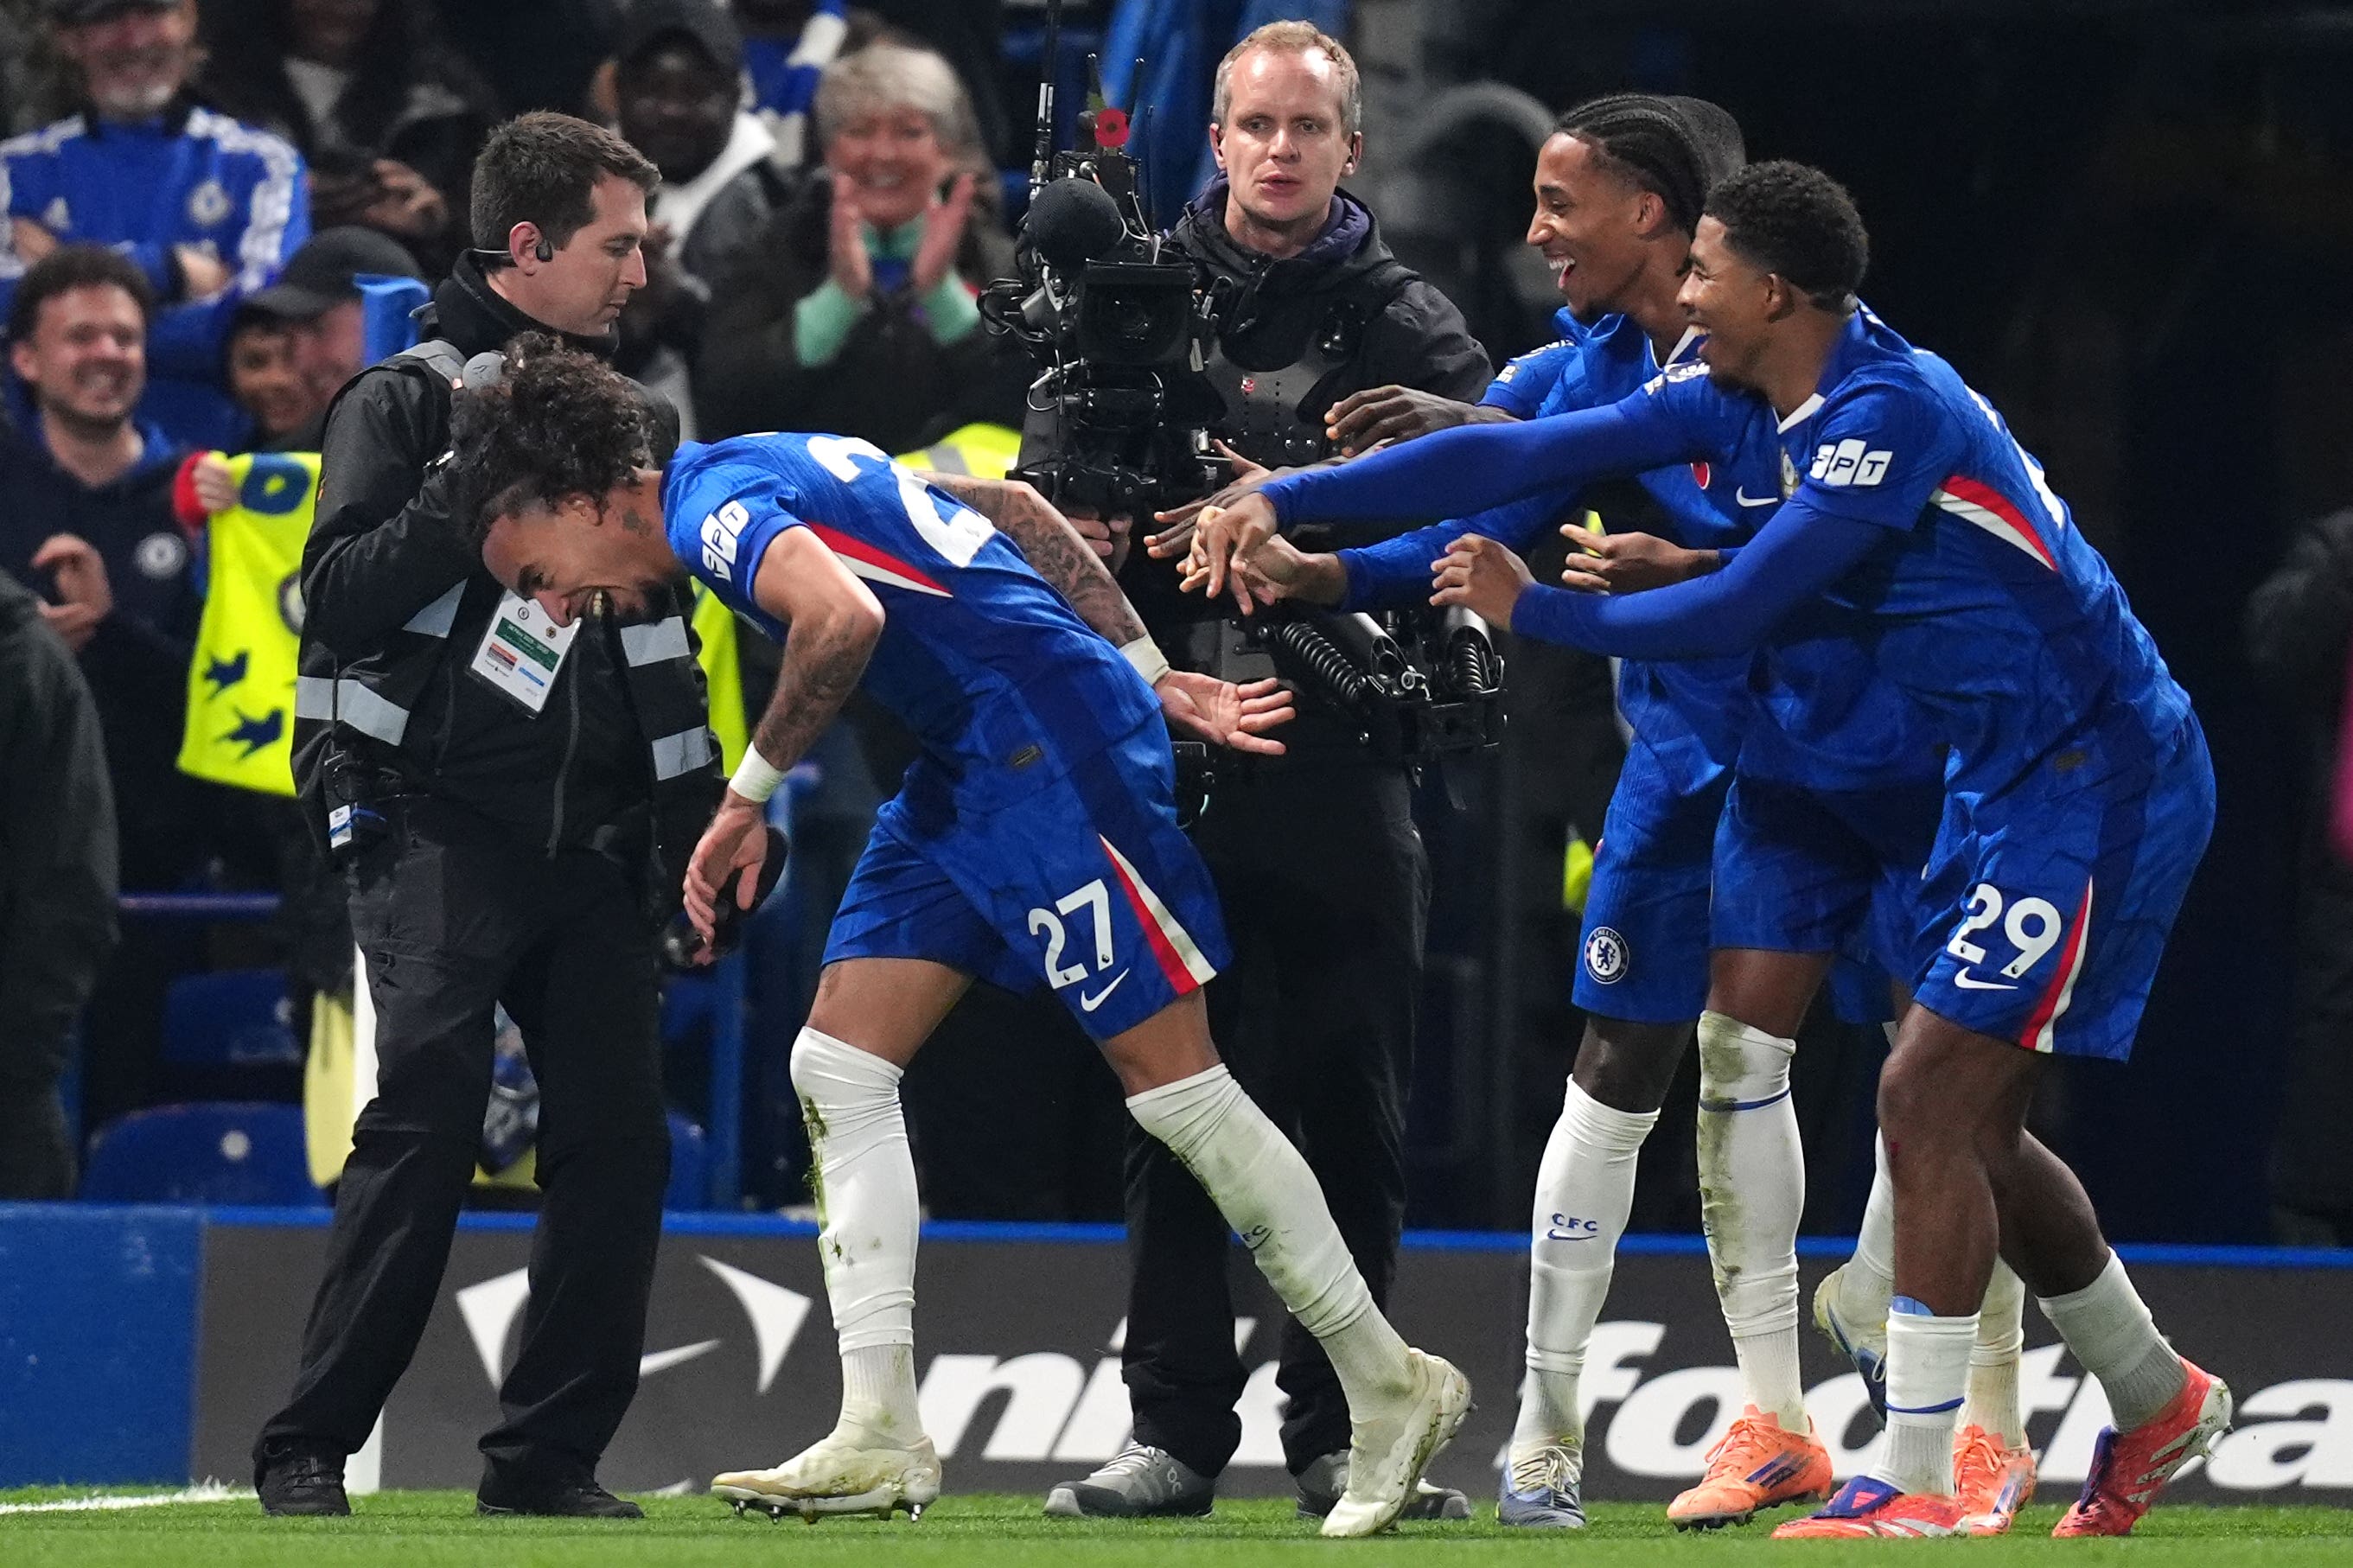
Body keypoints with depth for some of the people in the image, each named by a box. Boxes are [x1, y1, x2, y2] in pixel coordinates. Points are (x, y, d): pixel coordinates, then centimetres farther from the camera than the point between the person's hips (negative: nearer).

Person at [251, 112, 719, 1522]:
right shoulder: (404, 403, 1)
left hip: (591, 839, 6)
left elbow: (664, 642, 26)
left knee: (621, 1137, -2)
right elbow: (341, 600, -11)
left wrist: (701, 811, 18)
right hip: (438, 828, -6)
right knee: (426, 1120, -16)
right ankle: (308, 1450, -10)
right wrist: (479, 480, -17)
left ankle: (549, 1458, 6)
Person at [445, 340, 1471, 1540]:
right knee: (837, 1066, 2)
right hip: (968, 767, 10)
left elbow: (843, 618, -30)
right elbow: (1011, 509, 21)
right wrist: (1152, 678, 18)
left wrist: (748, 796, -17)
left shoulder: (713, 501, -10)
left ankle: (1391, 1386, 5)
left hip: (1048, 738, -10)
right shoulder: (770, 480, 19)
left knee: (1175, 1082, -6)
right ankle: (882, 1437, -2)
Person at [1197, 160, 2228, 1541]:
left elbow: (1741, 611, -23)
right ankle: (2158, 1403, 32)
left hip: (2097, 781, -10)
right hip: (2015, 777, 10)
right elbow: (1528, 456, 4)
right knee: (1964, 1124, 14)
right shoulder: (1738, 403, 5)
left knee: (1928, 1102, -12)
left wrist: (1538, 610, -11)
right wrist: (1289, 501, 1)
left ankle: (1915, 1488, -9)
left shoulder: (1892, 414, -23)